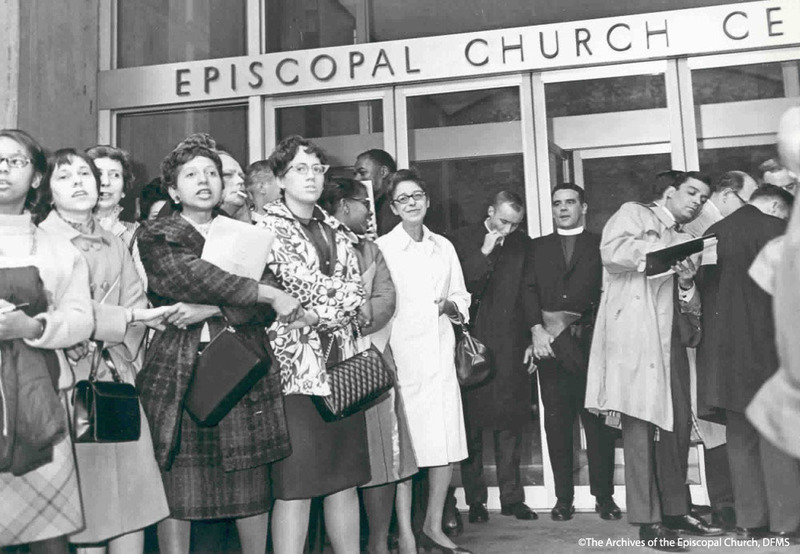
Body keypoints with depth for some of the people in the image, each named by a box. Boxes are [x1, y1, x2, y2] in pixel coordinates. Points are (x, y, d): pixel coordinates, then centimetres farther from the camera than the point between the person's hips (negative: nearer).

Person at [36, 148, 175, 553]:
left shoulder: (116, 246, 15)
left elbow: (136, 309, 7)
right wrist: (127, 317, -15)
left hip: (118, 381, 4)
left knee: (133, 494, 0)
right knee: (85, 502, -1)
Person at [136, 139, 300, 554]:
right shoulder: (156, 238, 8)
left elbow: (264, 311, 2)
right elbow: (192, 276, -12)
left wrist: (210, 310, -13)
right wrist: (269, 293, -14)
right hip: (177, 372, -2)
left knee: (251, 484, 4)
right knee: (175, 486, -1)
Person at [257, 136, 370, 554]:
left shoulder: (336, 230, 17)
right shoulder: (268, 227, 0)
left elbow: (357, 296, 8)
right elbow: (305, 286, -11)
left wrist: (314, 315, -4)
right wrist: (342, 295, -2)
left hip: (342, 363, 6)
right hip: (297, 367, -6)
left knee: (346, 480, 12)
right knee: (296, 486, -4)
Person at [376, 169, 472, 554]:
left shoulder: (444, 247, 14)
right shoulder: (381, 248, 1)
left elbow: (462, 299, 19)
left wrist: (451, 305, -3)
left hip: (440, 355, 4)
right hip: (400, 356, -4)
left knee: (447, 446, 5)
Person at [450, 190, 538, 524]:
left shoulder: (522, 243, 10)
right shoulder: (463, 240, 2)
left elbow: (527, 291, 12)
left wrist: (530, 334, 4)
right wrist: (484, 253, -12)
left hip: (510, 345, 3)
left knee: (510, 423, 6)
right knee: (472, 423, 1)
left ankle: (512, 497, 15)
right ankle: (475, 499, 10)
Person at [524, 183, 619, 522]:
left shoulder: (600, 245, 13)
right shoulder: (537, 247, 18)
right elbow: (530, 291, 8)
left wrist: (579, 325, -6)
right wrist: (537, 329, -7)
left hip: (590, 342, -1)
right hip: (549, 343, 2)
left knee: (597, 419, -2)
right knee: (556, 421, 1)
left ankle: (604, 496, 7)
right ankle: (563, 497, 7)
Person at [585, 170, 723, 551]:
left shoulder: (684, 240, 26)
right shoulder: (634, 214, 7)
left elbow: (691, 307, 18)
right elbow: (612, 251, -15)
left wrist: (688, 282, -4)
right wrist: (668, 250, -10)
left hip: (671, 337, 8)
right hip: (634, 334, -7)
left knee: (677, 423, 7)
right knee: (640, 422, -7)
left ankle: (675, 511, 18)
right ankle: (647, 521, -3)